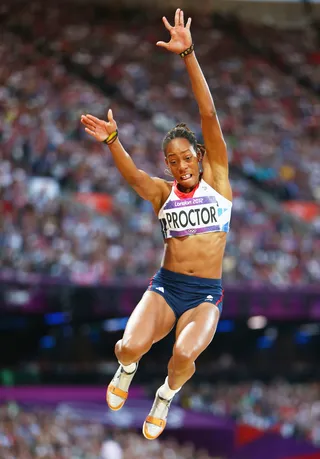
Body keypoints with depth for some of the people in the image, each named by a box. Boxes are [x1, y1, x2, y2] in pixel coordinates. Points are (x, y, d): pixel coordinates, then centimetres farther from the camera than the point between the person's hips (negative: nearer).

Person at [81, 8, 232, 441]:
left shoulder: (216, 178, 5)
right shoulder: (163, 193, 10)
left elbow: (209, 113, -5)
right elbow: (132, 175, -12)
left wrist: (189, 54, -13)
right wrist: (112, 140, -33)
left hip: (205, 294, -2)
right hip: (165, 286, 2)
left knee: (184, 354, -31)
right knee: (131, 346, -25)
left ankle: (166, 396, 5)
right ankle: (126, 369, 16)